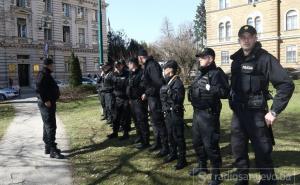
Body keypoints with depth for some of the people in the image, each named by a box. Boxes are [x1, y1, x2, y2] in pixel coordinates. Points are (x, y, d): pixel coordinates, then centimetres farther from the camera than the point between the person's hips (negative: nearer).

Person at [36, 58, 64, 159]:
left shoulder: (46, 75, 17)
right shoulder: (43, 75, -15)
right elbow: (39, 88, -26)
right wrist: (46, 100, -26)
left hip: (49, 103, 11)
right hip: (46, 104, -11)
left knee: (47, 125, 16)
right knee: (51, 126, -12)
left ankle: (48, 147, 27)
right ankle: (53, 151, -11)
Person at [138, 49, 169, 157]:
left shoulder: (152, 65, -18)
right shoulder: (148, 65, 12)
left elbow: (159, 83, -26)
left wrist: (147, 93, -19)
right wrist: (147, 94, 10)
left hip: (156, 98, -10)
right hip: (151, 98, 10)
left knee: (159, 122, -3)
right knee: (154, 121, 19)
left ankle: (165, 147, 6)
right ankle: (157, 143, 34)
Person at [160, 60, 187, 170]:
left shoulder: (177, 82, -14)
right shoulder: (168, 82, 12)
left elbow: (178, 98, -24)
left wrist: (169, 91, -29)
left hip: (175, 114, -9)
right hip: (168, 113, 9)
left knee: (178, 137, -2)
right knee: (170, 135, 19)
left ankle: (182, 159, 7)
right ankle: (173, 154, 35)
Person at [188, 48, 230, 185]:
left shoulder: (216, 73, -11)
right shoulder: (201, 74, 17)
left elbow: (225, 92, -23)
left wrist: (208, 88, -27)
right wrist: (192, 91, 10)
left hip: (208, 114, -9)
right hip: (197, 112, 9)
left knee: (210, 145, -4)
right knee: (197, 142, 20)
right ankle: (202, 166, 39)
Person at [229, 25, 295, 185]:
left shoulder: (265, 58, -12)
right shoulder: (236, 60, 9)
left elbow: (286, 85, -18)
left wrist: (274, 111, -18)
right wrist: (232, 104, 13)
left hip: (256, 113, -6)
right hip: (237, 113, 6)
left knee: (262, 152, 3)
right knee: (238, 150, 14)